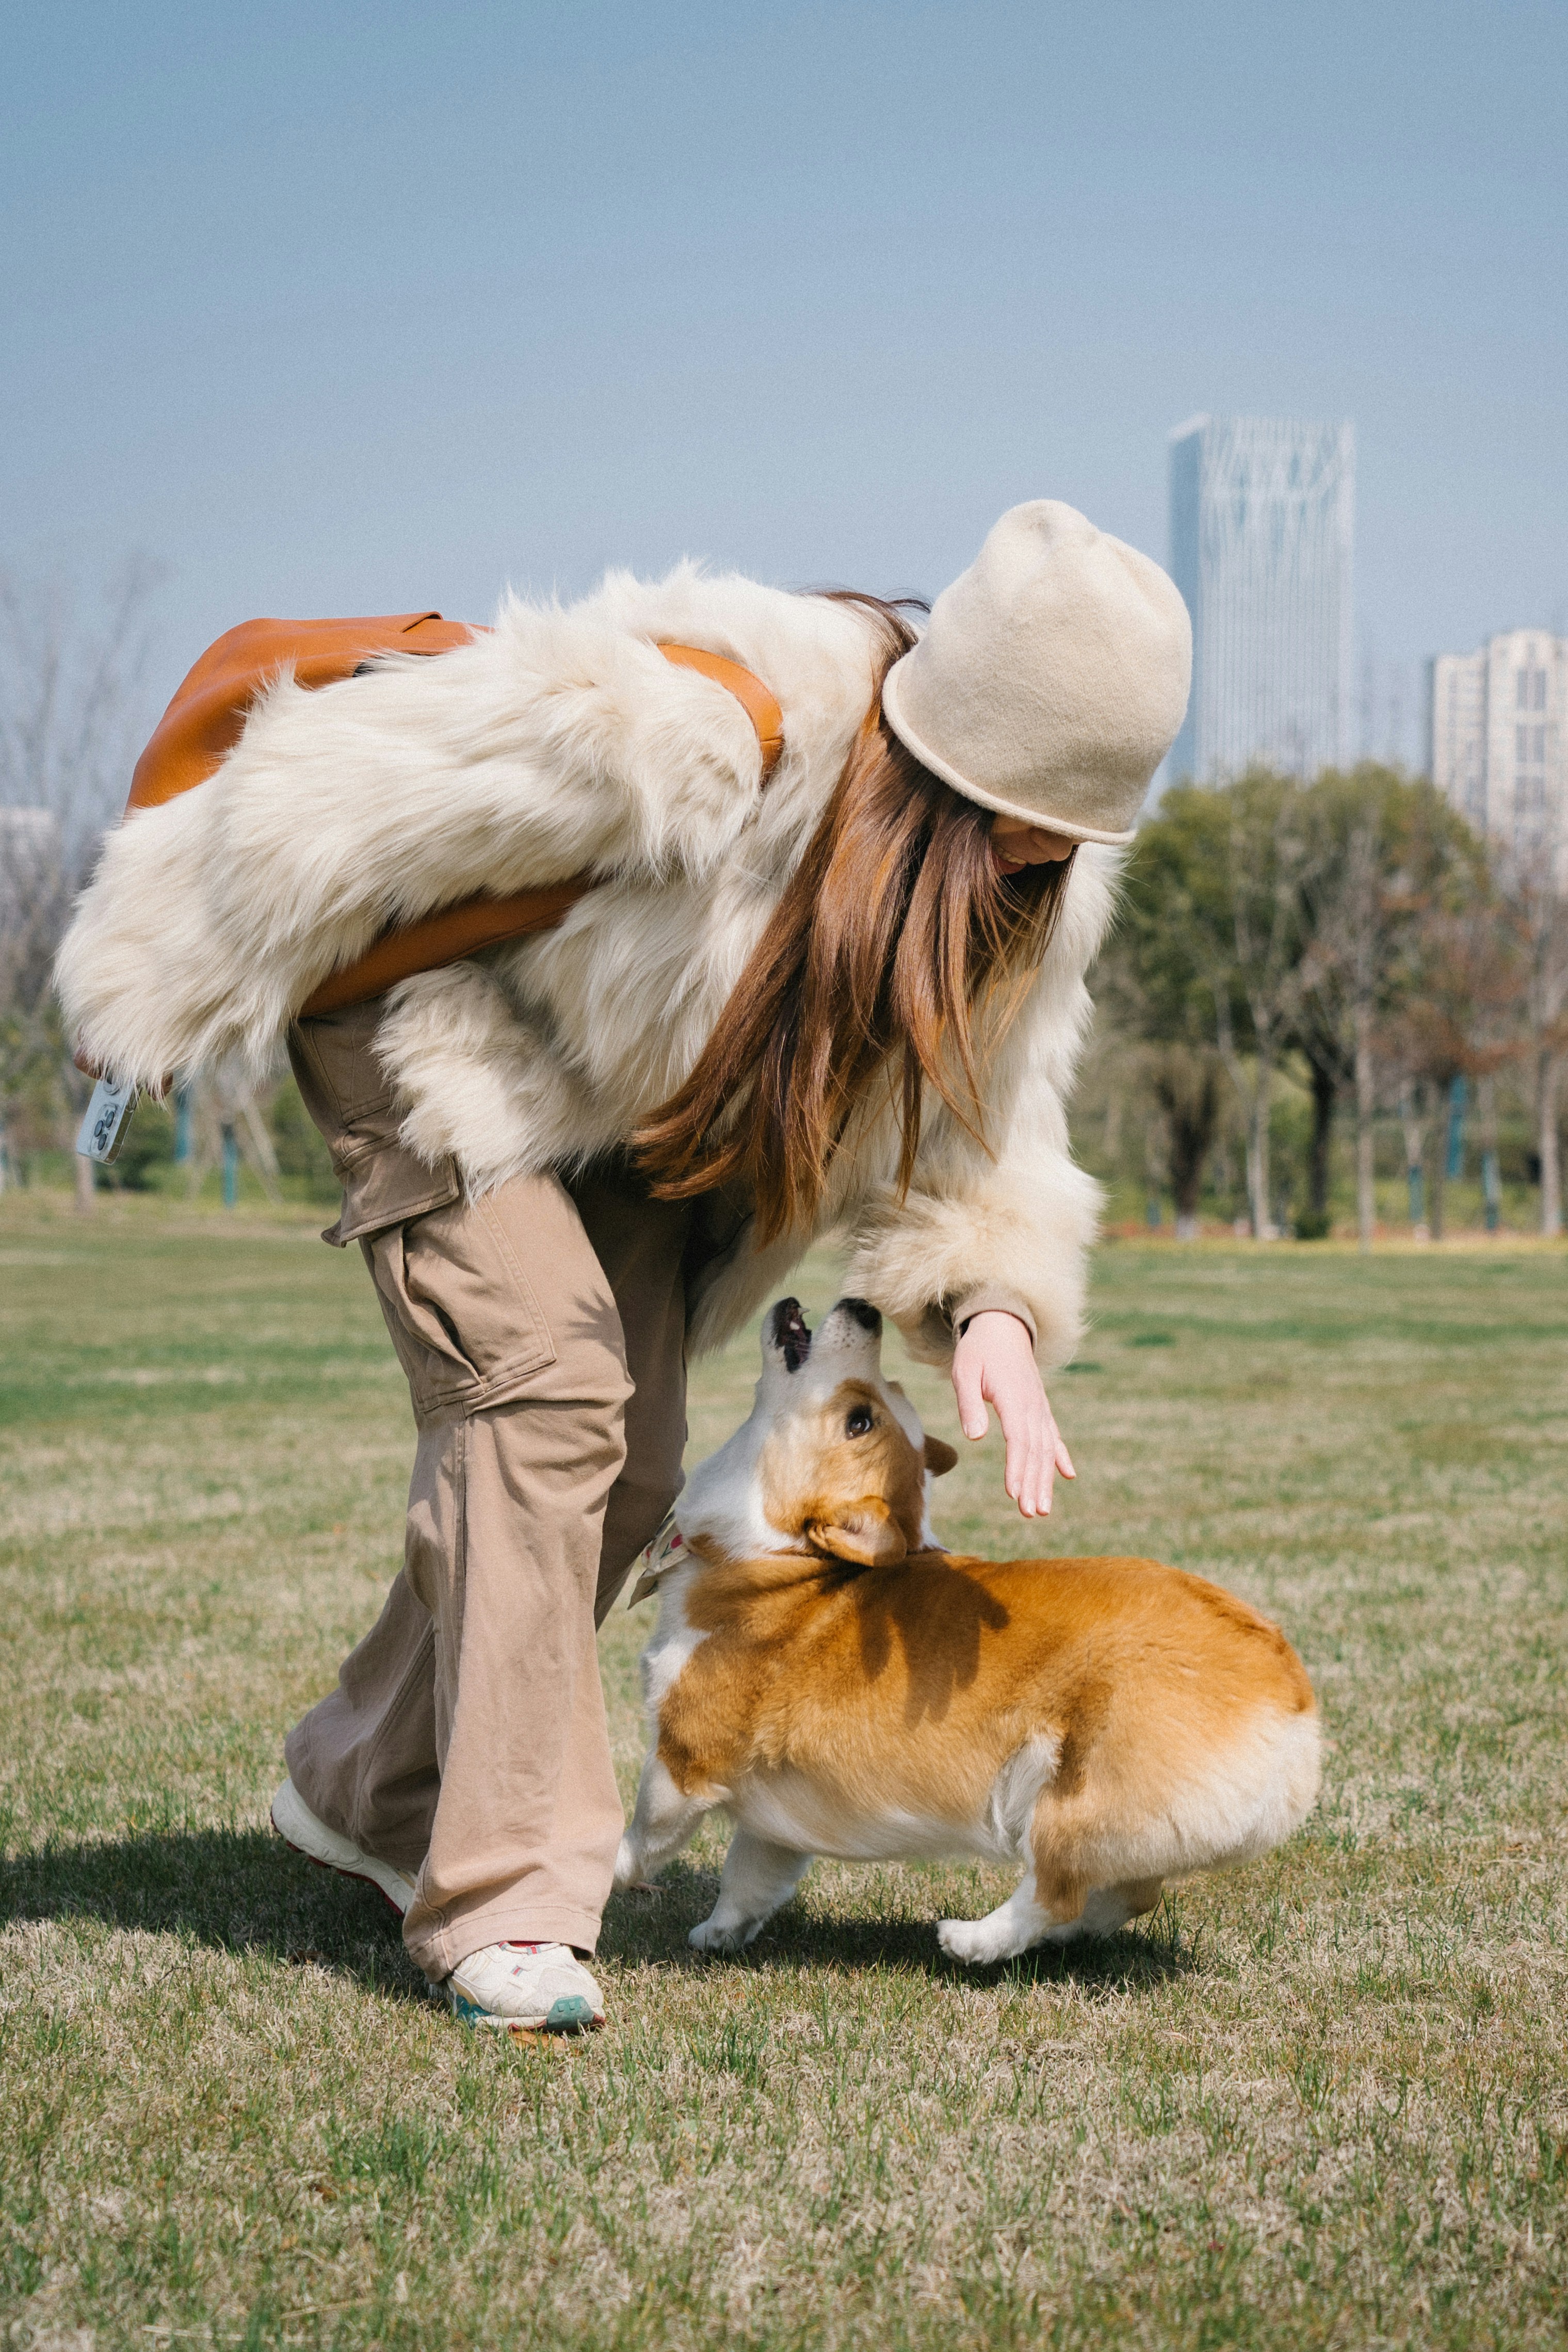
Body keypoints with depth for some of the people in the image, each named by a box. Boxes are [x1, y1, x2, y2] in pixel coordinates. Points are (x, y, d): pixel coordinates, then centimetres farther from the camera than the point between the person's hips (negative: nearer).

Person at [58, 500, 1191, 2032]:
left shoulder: (1036, 878, -16)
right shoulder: (688, 733, -39)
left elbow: (971, 1100, -5)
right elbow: (344, 794, -30)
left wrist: (992, 1305, -25)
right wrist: (161, 996, -17)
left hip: (633, 1099, 7)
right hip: (438, 1019, -7)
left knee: (629, 1467, 3)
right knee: (541, 1386, -23)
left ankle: (366, 1788, 25)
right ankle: (503, 1898, -16)